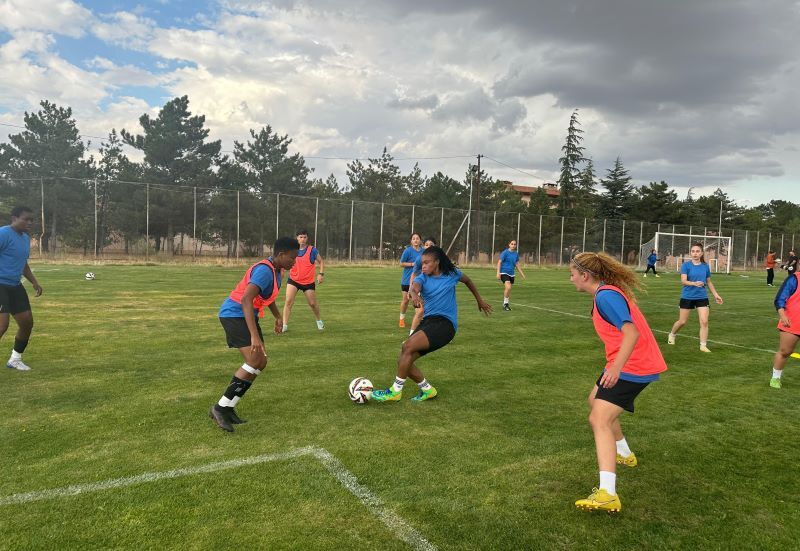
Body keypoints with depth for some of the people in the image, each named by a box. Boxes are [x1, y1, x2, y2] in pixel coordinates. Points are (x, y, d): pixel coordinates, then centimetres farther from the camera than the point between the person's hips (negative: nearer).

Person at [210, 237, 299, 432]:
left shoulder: (276, 269, 7)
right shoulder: (264, 270, -25)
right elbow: (245, 300, -36)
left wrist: (278, 317, 24)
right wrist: (255, 336, -41)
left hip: (247, 315, 10)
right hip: (235, 314, -10)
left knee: (261, 362, 5)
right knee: (255, 361, -19)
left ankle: (227, 408, 12)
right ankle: (221, 408, -8)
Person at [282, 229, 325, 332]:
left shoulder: (312, 250, -9)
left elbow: (321, 261, 1)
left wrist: (321, 274, -11)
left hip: (308, 282, -1)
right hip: (293, 280, 1)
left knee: (313, 303, 10)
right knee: (288, 301, -13)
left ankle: (319, 321, 37)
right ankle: (285, 325, -7)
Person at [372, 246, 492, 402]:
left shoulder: (452, 273, 1)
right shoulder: (422, 277, 3)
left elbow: (468, 281, 23)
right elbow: (414, 287, -22)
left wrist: (480, 300, 32)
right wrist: (414, 295, -47)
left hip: (446, 323, -5)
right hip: (428, 320, 5)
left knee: (408, 346, -24)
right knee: (403, 360, -5)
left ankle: (395, 391, -13)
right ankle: (427, 390, 17)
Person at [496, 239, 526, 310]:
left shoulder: (516, 254, 8)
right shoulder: (505, 252, -9)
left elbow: (517, 264, 17)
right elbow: (499, 262, -9)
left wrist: (522, 274, 17)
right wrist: (498, 273, -17)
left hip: (511, 274, 6)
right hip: (504, 272, -6)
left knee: (508, 290, 10)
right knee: (508, 287, -22)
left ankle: (505, 304, 25)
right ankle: (505, 303, -7)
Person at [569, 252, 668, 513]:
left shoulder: (606, 296, -20)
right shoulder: (608, 291, 11)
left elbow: (632, 332, -31)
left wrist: (616, 366, -41)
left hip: (632, 367, -11)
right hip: (629, 363, 11)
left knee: (599, 420, -19)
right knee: (596, 401, 28)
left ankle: (608, 494, -28)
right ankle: (624, 454, 47)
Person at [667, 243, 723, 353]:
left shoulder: (705, 266, 3)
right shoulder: (686, 265, -7)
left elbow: (709, 282, 16)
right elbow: (683, 281, -19)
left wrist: (716, 295, 15)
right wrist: (694, 283, -37)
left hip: (702, 297, 2)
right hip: (687, 297, -2)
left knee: (704, 321, -8)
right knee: (682, 321, 8)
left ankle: (703, 345, 2)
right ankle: (672, 334, 37)